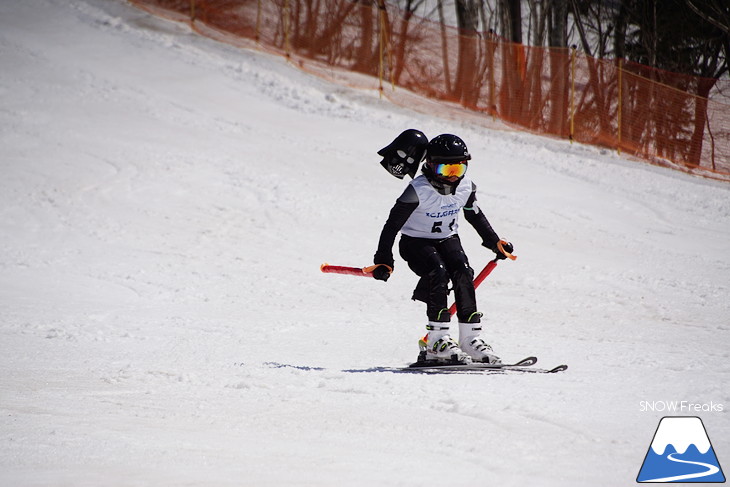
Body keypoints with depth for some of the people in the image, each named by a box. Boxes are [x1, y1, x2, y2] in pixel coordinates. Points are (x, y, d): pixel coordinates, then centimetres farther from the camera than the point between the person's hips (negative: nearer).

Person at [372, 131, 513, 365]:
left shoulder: (465, 188, -7)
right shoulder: (418, 190, -24)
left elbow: (475, 215, 14)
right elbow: (393, 224, -20)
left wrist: (494, 242, 17)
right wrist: (383, 260, -22)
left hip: (448, 240, 5)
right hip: (416, 242, -5)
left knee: (464, 274, -20)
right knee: (438, 273, -29)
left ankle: (471, 339, -17)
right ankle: (438, 341, -26)